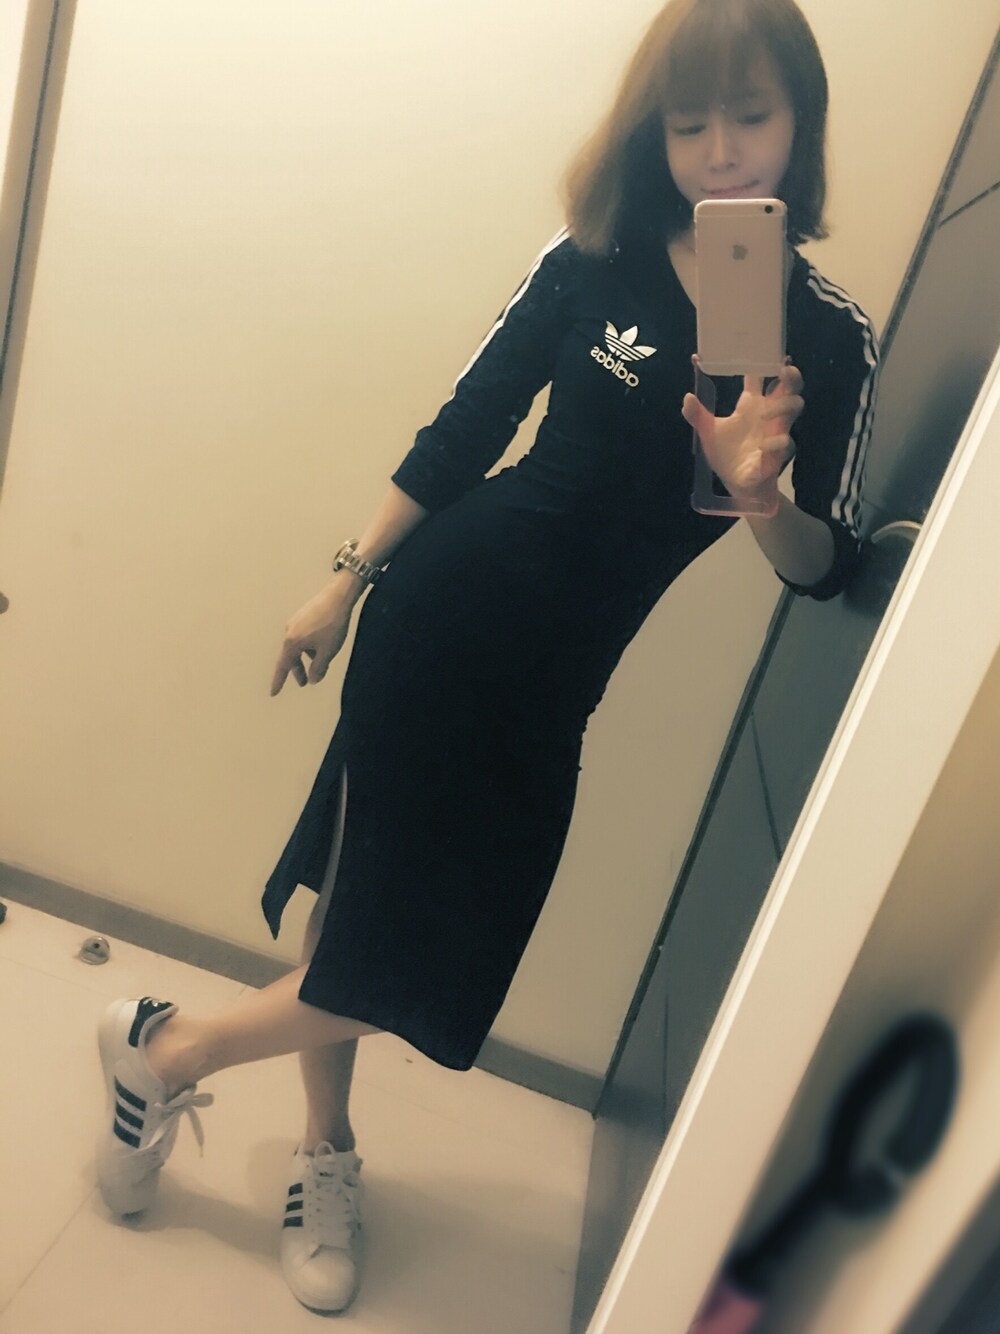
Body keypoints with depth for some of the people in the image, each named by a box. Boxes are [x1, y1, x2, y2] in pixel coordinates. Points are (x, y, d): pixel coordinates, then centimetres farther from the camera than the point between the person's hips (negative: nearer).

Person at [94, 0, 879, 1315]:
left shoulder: (831, 334, -1)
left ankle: (321, 1150, 40)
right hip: (451, 605, -2)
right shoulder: (592, 261, -4)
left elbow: (826, 566, -5)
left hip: (557, 673, 3)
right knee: (377, 905, 0)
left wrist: (761, 495, -27)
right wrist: (347, 580, 3)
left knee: (449, 931, 11)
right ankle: (163, 1047, 31)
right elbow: (464, 429, 0)